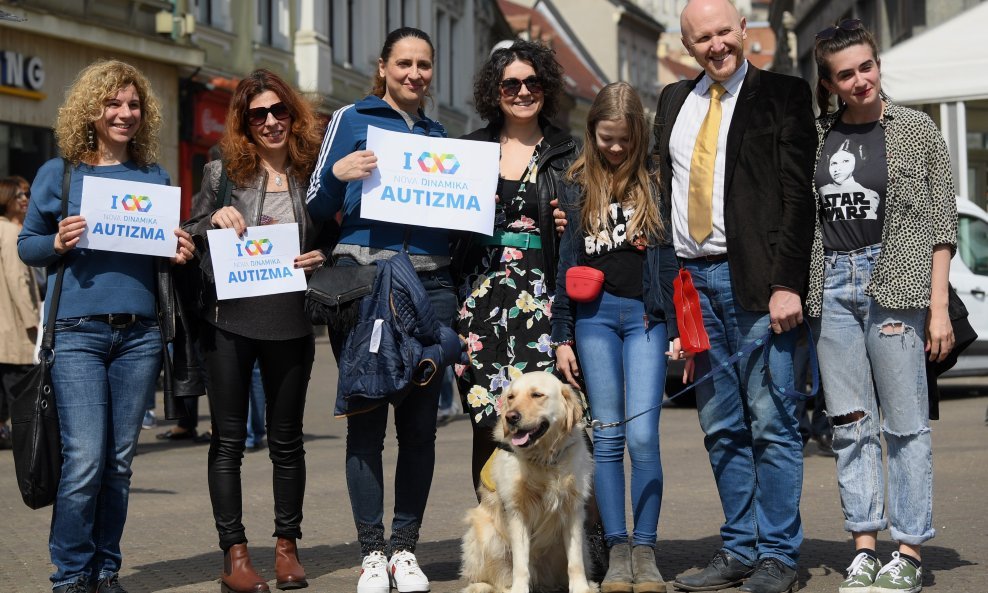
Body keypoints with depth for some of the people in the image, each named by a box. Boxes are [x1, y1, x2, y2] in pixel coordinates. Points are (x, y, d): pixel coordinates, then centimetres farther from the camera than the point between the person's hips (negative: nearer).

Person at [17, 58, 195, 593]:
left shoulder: (154, 177, 13)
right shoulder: (58, 174, 6)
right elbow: (26, 244, 8)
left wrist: (179, 255, -3)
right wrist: (57, 244, -12)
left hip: (140, 333, 3)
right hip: (77, 330, -3)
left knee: (119, 460, 7)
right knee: (84, 460, -10)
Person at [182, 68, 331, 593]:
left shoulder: (314, 173, 6)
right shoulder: (222, 172, 5)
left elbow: (330, 241, 14)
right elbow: (186, 238, 8)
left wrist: (321, 258, -7)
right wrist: (213, 220, -12)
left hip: (289, 322, 1)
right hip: (229, 318, 0)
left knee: (286, 438, 8)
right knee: (229, 438, 2)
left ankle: (287, 545, 20)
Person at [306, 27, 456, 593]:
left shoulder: (439, 136, 18)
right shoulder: (351, 120, 7)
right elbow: (318, 207, 5)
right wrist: (339, 174, -14)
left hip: (430, 285, 3)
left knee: (420, 422, 3)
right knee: (366, 421, -3)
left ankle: (406, 546, 11)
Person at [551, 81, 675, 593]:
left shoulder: (656, 179, 4)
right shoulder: (576, 185, 9)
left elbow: (676, 254, 3)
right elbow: (566, 262, 10)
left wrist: (681, 329, -3)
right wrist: (562, 338, 7)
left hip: (645, 314, -2)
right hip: (594, 314, 2)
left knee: (642, 435, -8)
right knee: (607, 436, 2)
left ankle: (645, 551, 1)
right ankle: (616, 550, 7)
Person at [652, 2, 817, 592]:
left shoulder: (782, 94, 1)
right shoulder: (673, 101, 17)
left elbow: (799, 195, -6)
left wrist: (786, 283, -14)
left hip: (754, 278, -5)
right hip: (690, 279, 5)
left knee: (771, 423, -3)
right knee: (722, 429, 9)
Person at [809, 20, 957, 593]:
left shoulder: (916, 129, 2)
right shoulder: (817, 136, 11)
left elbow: (941, 223, 0)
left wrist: (939, 307, -6)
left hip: (895, 283, -3)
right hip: (833, 287, 4)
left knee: (905, 425, -2)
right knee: (851, 424, 3)